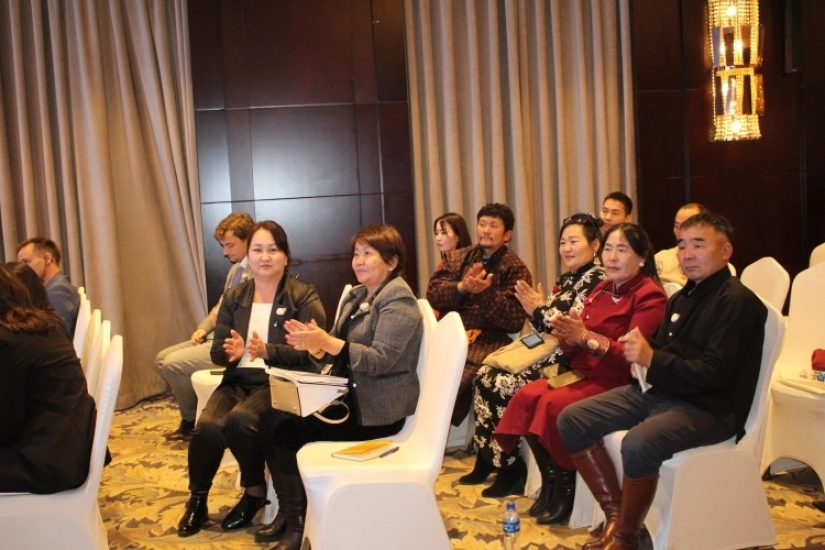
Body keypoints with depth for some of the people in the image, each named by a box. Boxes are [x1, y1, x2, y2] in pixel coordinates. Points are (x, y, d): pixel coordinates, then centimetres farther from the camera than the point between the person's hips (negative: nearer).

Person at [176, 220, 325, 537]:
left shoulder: (303, 296, -2)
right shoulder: (234, 296, 13)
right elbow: (217, 351, 9)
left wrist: (268, 351, -28)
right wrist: (231, 351, -16)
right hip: (238, 380, 4)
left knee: (239, 420, -32)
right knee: (207, 426, -25)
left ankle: (255, 491, -4)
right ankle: (198, 500, 2)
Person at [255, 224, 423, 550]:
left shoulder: (399, 300, -13)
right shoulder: (356, 297, 14)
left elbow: (380, 359, -23)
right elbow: (336, 354, 12)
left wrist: (326, 342, -29)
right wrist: (315, 346, -11)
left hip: (378, 409, -9)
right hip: (350, 397, 9)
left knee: (287, 429, -18)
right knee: (271, 420, -6)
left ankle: (299, 519, 1)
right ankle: (288, 511, 7)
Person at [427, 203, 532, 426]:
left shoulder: (516, 269, 6)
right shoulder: (455, 258, 18)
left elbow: (515, 320, -4)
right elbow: (432, 294, 5)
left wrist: (486, 292, -17)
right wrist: (461, 287, -14)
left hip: (487, 342, -4)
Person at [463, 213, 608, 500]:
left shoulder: (597, 280, -10)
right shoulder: (566, 279, 18)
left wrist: (539, 310, -14)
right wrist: (535, 310, -1)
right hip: (551, 351, 9)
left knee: (503, 385, -20)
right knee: (486, 375, -3)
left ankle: (511, 468, -6)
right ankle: (488, 459, 3)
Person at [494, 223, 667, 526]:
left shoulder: (650, 296, -9)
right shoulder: (601, 290, 12)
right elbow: (576, 352, 13)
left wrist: (586, 337, -27)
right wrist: (568, 337, -10)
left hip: (618, 383, -7)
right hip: (585, 373, 7)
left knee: (555, 404, -27)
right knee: (527, 396, -14)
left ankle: (566, 488, -6)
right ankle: (550, 482, 0)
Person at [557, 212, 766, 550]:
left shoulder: (737, 303, -12)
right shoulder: (683, 298, 15)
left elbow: (714, 374, -21)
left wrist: (652, 360, -27)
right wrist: (640, 355, 2)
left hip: (709, 408, -9)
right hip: (659, 391, 9)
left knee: (638, 444, -36)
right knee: (571, 420, -3)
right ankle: (615, 513, 0)